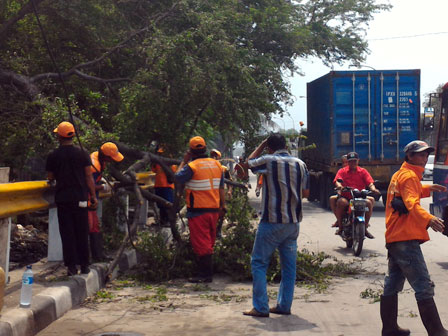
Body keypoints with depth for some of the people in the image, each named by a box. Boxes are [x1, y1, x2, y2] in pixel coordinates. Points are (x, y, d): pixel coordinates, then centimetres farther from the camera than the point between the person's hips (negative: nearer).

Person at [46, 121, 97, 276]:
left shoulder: (53, 156, -2)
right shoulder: (82, 154, -2)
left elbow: (51, 177, 5)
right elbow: (89, 177, -1)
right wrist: (93, 196, 6)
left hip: (62, 198, 0)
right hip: (80, 198, 0)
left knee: (67, 233, 4)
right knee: (82, 232, 9)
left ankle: (71, 266, 2)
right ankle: (84, 265, 13)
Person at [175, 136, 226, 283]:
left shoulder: (192, 166, -15)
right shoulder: (216, 164, 7)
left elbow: (177, 177, -2)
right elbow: (221, 187, 10)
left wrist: (184, 161, 6)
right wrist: (222, 206, 15)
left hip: (198, 211, -7)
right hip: (214, 209, 7)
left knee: (201, 243, -2)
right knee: (209, 242, 15)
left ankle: (205, 275, -2)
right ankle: (207, 272, 22)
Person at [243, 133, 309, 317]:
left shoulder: (268, 161, -10)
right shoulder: (300, 164, 5)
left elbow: (249, 163, 10)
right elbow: (305, 192, 11)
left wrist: (261, 145, 16)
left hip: (272, 221, -5)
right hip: (293, 221, 5)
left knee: (259, 263, 2)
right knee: (289, 264, 12)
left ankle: (261, 307, -2)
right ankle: (284, 305, 15)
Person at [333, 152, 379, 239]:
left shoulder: (363, 171, 16)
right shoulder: (342, 171, 14)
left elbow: (370, 182, 3)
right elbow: (337, 180, -4)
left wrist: (373, 188, -20)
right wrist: (339, 186, -28)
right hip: (346, 197, -1)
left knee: (369, 202, -28)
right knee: (341, 202, -34)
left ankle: (365, 228, -12)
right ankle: (340, 227, -17)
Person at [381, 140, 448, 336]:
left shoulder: (399, 175, 18)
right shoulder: (409, 176, -10)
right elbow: (412, 204, -29)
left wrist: (427, 189, 28)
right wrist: (428, 219, -46)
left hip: (394, 239, 10)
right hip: (406, 239, -10)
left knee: (392, 286, 15)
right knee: (424, 288, -10)